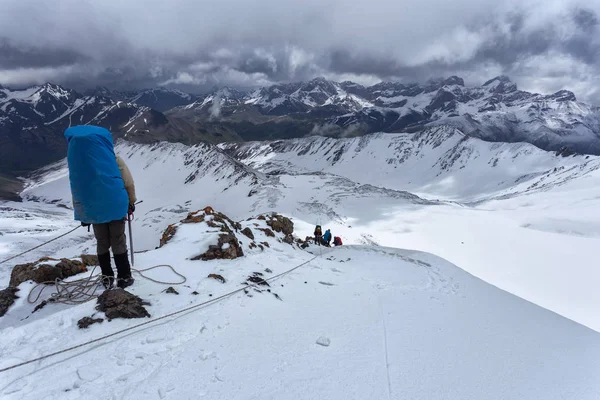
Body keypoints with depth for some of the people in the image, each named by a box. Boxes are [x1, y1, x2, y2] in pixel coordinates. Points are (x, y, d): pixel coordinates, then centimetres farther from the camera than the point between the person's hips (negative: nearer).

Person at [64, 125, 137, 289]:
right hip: (116, 205, -2)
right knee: (118, 243, 6)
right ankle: (124, 277, 10)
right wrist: (131, 202, 9)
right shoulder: (113, 159, -6)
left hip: (93, 209, 2)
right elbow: (128, 182, -4)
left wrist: (82, 214, 14)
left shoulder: (75, 161, 2)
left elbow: (77, 189, 6)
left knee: (102, 243, 15)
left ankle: (107, 277, 22)